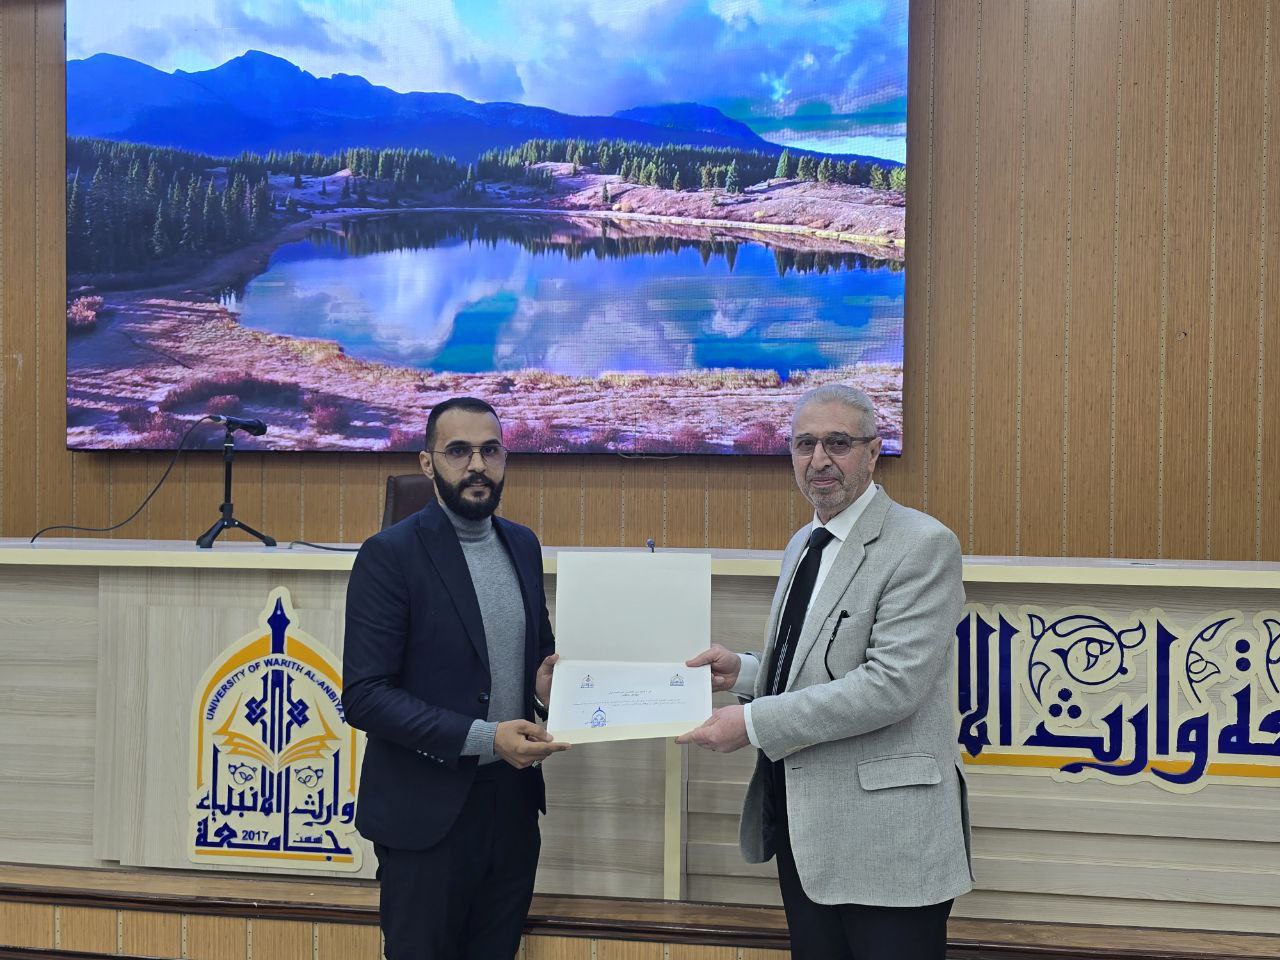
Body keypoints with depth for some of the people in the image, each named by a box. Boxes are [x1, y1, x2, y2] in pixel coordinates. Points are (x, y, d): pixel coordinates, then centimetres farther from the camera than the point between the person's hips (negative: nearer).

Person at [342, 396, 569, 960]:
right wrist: (482, 738, -24)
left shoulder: (523, 545, 7)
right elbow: (364, 695, -17)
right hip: (429, 812, -5)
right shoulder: (390, 554, -12)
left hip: (512, 801, 6)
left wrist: (546, 679, -3)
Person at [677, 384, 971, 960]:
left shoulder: (922, 545, -13)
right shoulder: (803, 545, 15)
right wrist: (743, 674, 3)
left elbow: (891, 684, -22)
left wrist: (754, 722, -21)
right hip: (803, 827, 8)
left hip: (885, 837, -8)